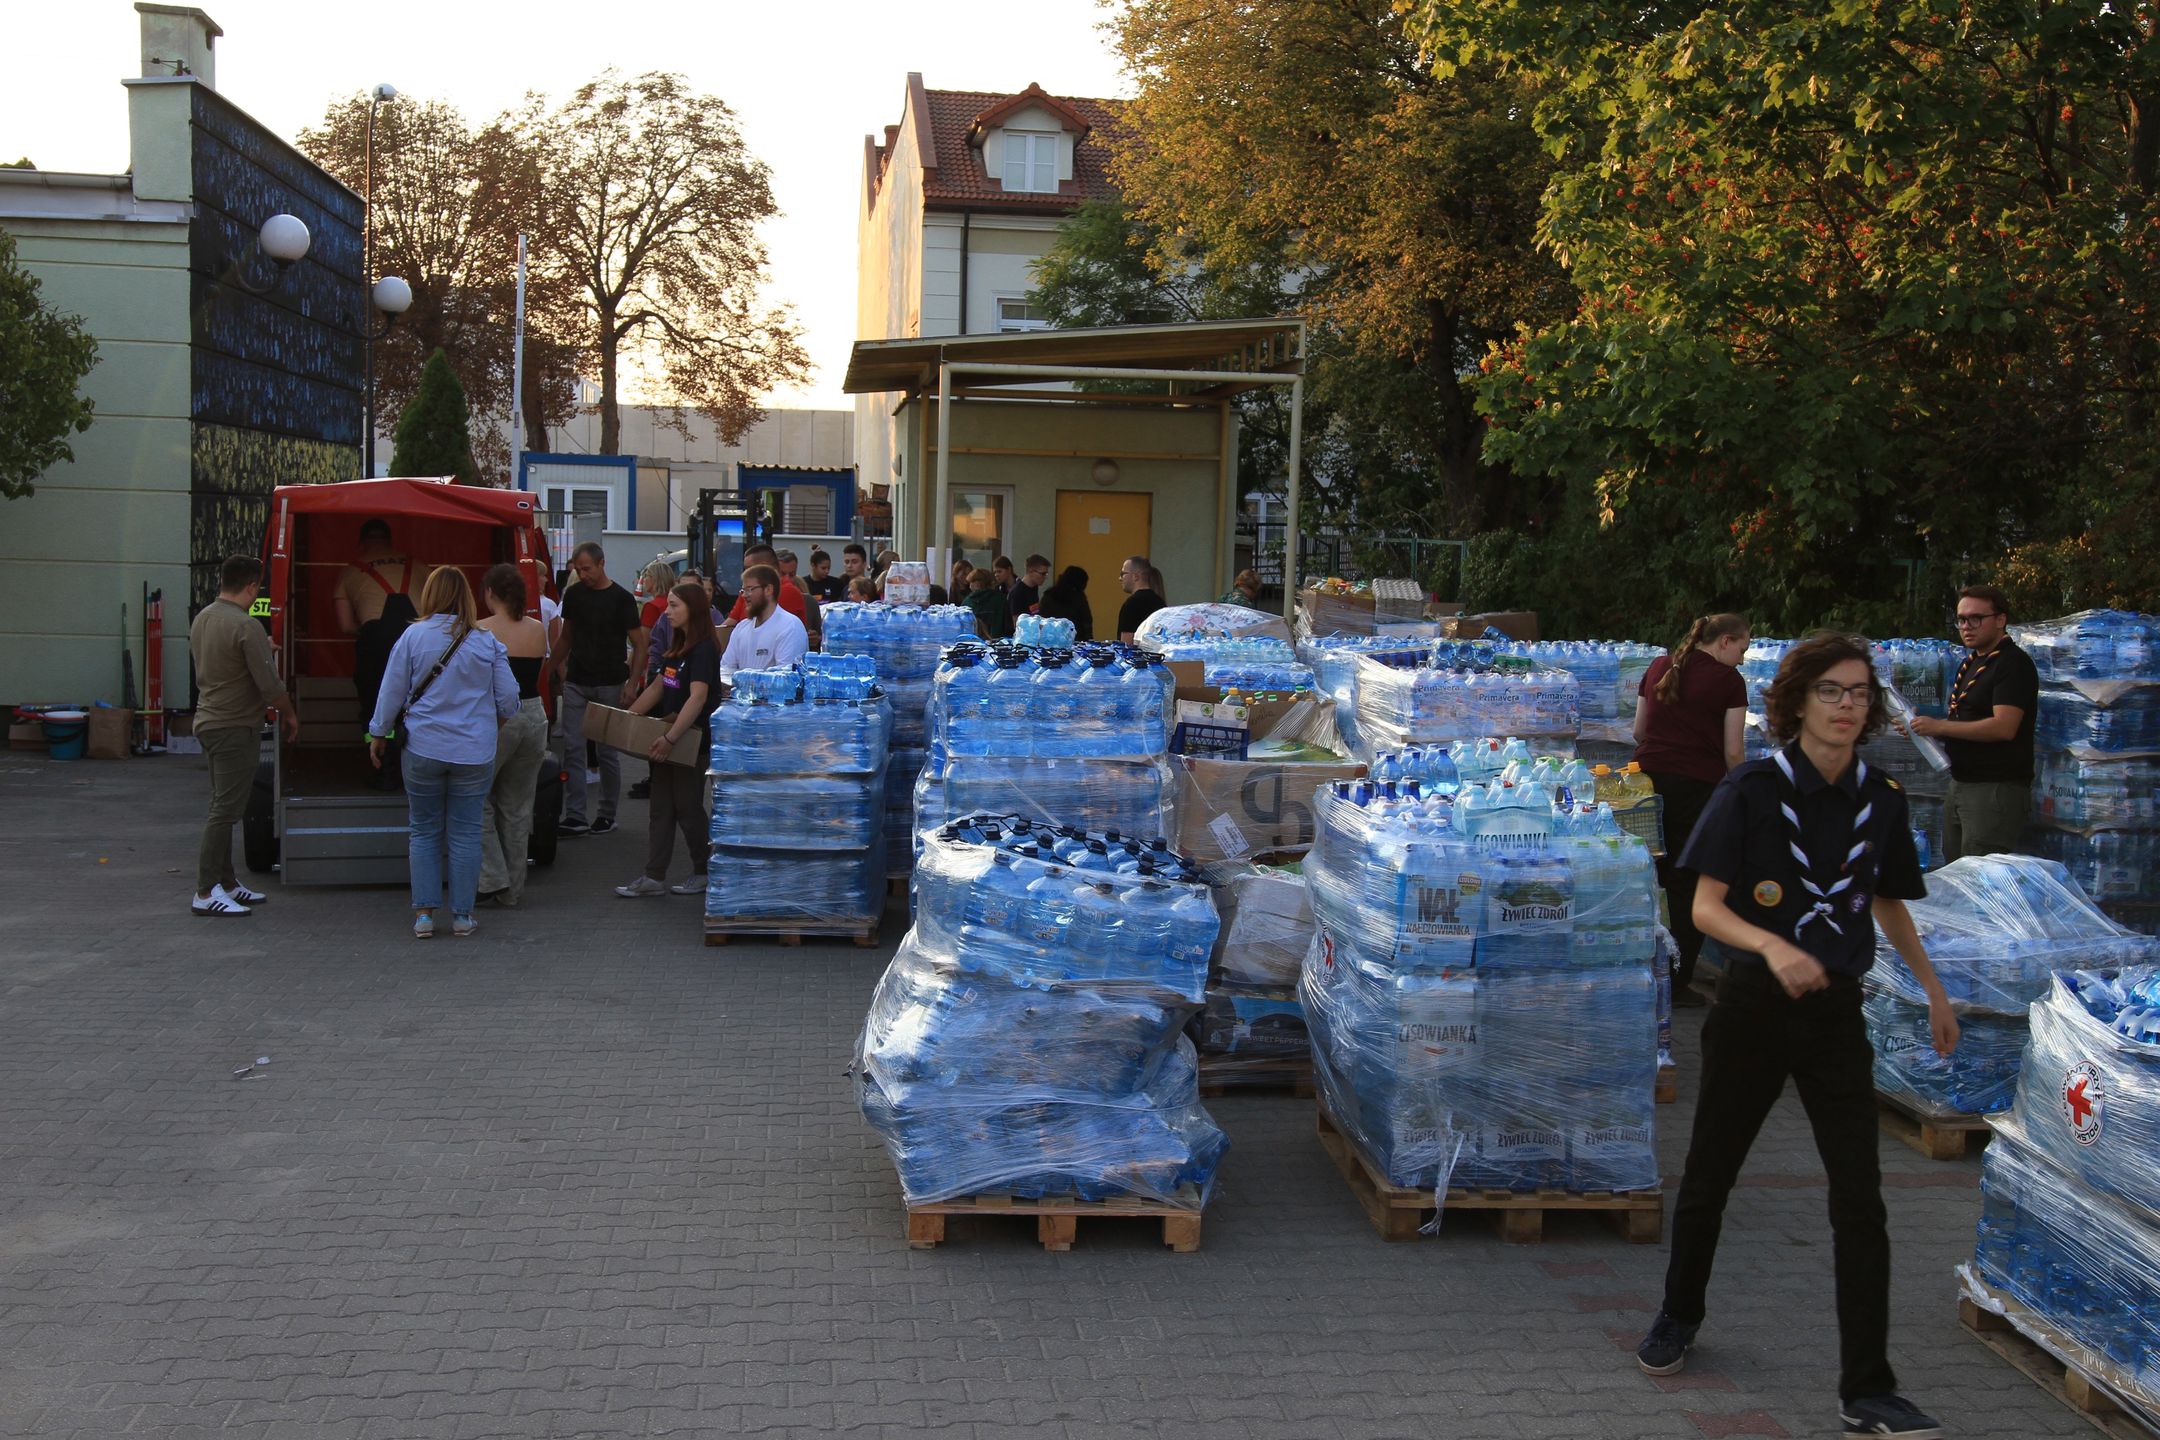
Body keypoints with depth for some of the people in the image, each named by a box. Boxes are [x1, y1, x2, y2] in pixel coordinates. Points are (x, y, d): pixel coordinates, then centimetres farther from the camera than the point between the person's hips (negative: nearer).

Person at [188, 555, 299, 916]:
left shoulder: (201, 618, 8)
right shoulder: (246, 626, -19)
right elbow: (269, 685, -20)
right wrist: (289, 713, -2)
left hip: (207, 720, 9)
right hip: (235, 727, -9)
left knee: (223, 808, 16)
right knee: (225, 811, -6)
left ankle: (227, 883, 23)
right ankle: (206, 893, -5)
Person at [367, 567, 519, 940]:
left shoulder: (413, 636, -5)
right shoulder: (486, 643, -3)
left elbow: (392, 692, 1)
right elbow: (508, 699, 2)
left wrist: (379, 734, 15)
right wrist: (502, 718, 25)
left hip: (423, 751, 0)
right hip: (474, 753, 0)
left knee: (424, 833, 11)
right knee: (465, 835, 6)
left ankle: (424, 914, 10)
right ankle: (462, 916, 10)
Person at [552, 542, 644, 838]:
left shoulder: (621, 599, -5)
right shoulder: (573, 594, 7)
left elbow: (639, 645, -5)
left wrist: (632, 683, -13)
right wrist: (558, 665, 9)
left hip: (609, 684, -4)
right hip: (576, 683, 4)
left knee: (608, 752, 4)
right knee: (572, 748, -2)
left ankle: (607, 814, 15)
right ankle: (574, 817, 0)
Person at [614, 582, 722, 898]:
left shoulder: (704, 650, -17)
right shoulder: (677, 648, 12)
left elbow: (697, 697, -28)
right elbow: (657, 687, 20)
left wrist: (671, 737, -34)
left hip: (692, 740, -9)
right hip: (669, 736, 9)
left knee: (687, 807, 2)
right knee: (661, 809, 8)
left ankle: (705, 872, 17)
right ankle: (654, 877, 11)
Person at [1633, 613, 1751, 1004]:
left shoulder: (1659, 667, 13)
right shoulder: (1728, 680, -2)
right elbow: (1733, 751, -4)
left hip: (1648, 777, 5)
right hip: (1697, 785, -5)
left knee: (1649, 880, 13)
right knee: (1688, 886, 3)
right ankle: (1677, 982, 7)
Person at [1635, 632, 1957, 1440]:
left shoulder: (1881, 801, 1)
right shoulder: (1752, 790, -10)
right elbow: (1706, 906, -13)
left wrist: (1935, 993, 21)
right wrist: (1771, 947, -31)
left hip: (1836, 1012, 3)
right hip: (1753, 1008, -2)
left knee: (1860, 1200, -3)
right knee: (1709, 1175, 13)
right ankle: (1679, 1317, 38)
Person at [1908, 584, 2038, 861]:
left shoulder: (2014, 664, -12)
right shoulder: (1969, 663, 18)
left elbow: (2003, 727, -23)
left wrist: (1938, 726, -19)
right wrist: (1920, 726, 6)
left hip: (1996, 787, -10)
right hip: (1960, 784, 10)